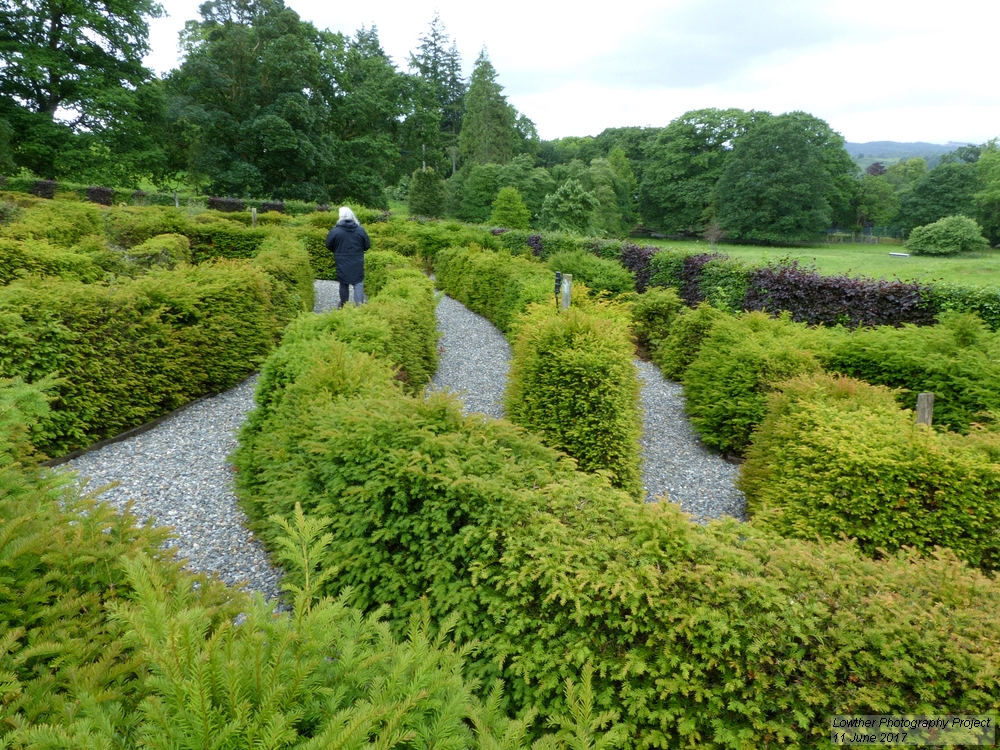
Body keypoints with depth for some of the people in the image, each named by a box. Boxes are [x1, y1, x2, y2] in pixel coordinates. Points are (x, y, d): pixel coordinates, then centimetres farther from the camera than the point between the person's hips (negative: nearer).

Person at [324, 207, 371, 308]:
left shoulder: (335, 231, -10)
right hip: (357, 263, 0)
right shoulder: (360, 230, -6)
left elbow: (328, 246, 2)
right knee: (358, 284, 3)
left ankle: (343, 306, 29)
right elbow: (367, 245, 4)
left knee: (344, 284, 15)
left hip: (342, 263, 0)